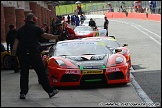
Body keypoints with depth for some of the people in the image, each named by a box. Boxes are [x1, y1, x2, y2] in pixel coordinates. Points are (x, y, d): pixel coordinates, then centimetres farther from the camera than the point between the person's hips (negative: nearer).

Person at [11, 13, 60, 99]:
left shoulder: (20, 29, 11)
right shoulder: (36, 28, -3)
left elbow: (16, 43, 10)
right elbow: (45, 35, -12)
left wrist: (13, 54, 14)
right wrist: (57, 37, -4)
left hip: (22, 54, 4)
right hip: (33, 53, -4)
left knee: (24, 74, 10)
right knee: (42, 73, 0)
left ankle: (23, 93, 6)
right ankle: (50, 91, 3)